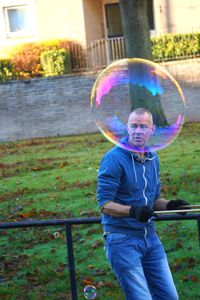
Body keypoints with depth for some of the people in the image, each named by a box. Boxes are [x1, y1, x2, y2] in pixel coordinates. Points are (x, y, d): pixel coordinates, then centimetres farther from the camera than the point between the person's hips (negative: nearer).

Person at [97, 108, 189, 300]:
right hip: (122, 239, -7)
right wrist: (133, 211, -32)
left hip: (149, 237, 7)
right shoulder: (114, 158, -13)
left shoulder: (153, 159, 10)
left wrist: (170, 205, -3)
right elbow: (104, 204, -16)